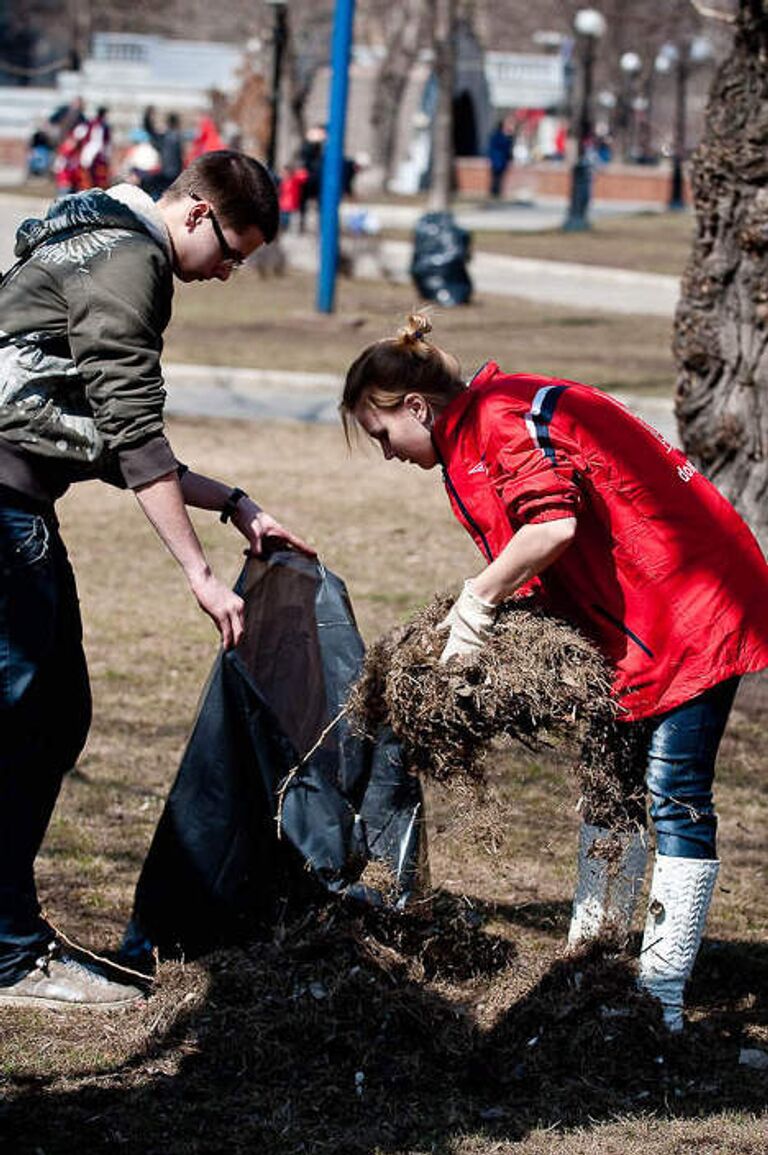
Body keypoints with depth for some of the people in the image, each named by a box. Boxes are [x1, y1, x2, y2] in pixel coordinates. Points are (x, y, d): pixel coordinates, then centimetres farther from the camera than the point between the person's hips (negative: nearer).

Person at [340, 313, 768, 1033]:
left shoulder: (499, 417, -15)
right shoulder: (475, 434, 16)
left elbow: (554, 523, -29)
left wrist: (477, 599, -18)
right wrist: (484, 606, -1)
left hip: (693, 600, -11)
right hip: (633, 615, 11)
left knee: (675, 796, -10)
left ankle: (662, 995, -9)